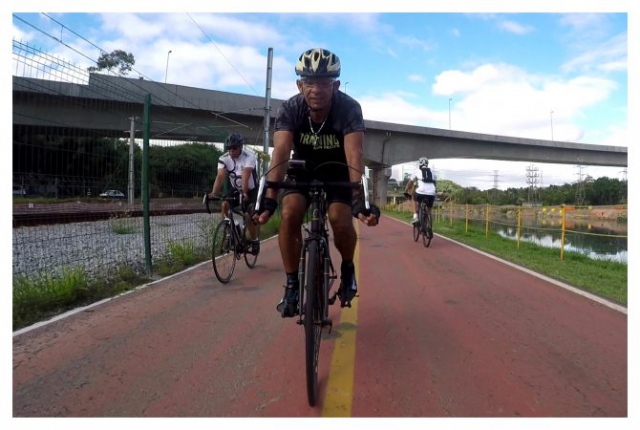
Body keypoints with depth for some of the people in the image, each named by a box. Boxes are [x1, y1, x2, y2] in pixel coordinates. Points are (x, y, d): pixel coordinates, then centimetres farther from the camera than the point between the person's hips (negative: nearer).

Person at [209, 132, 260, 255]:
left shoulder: (249, 156, -27)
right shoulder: (223, 159, -17)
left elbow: (245, 176, -41)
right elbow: (220, 176, -30)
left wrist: (244, 193, -55)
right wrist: (214, 193, -46)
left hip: (251, 190, -4)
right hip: (235, 189, 4)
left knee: (248, 215, -15)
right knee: (225, 205, -23)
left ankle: (255, 240, 9)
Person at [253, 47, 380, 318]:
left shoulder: (349, 109, -29)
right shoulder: (289, 109, -25)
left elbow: (354, 155, -40)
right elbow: (281, 153, -36)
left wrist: (359, 200, -54)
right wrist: (268, 199, -48)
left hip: (337, 171, -1)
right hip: (303, 168, 1)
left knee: (340, 220, -24)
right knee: (289, 214, -24)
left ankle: (347, 268, 8)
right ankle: (292, 285, -8)